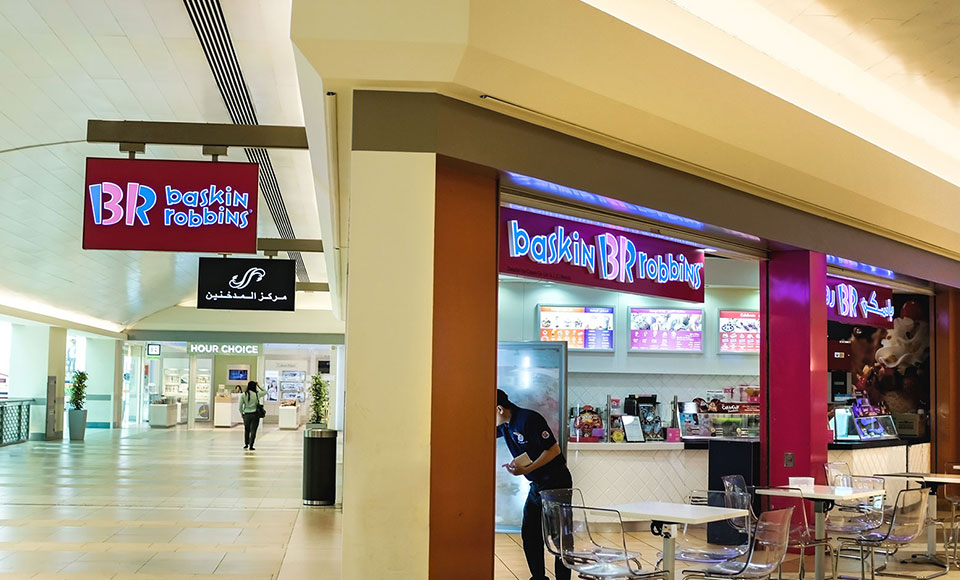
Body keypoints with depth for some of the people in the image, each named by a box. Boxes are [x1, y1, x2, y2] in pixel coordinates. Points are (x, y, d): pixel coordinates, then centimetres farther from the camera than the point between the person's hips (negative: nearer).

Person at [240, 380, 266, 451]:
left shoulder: (243, 395, -4)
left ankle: (246, 444, 31)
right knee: (253, 430, 1)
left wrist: (241, 413, 12)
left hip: (246, 414, 2)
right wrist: (258, 386, 11)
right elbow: (265, 392, 14)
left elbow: (240, 406, -4)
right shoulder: (257, 394, -4)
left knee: (246, 430, 20)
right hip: (255, 414, -2)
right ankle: (251, 446, -5)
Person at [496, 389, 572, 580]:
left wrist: (526, 470, -23)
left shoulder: (528, 419, -19)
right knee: (529, 533, 8)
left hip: (556, 482, -9)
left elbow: (554, 450, -19)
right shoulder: (504, 425, 6)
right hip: (537, 485, 9)